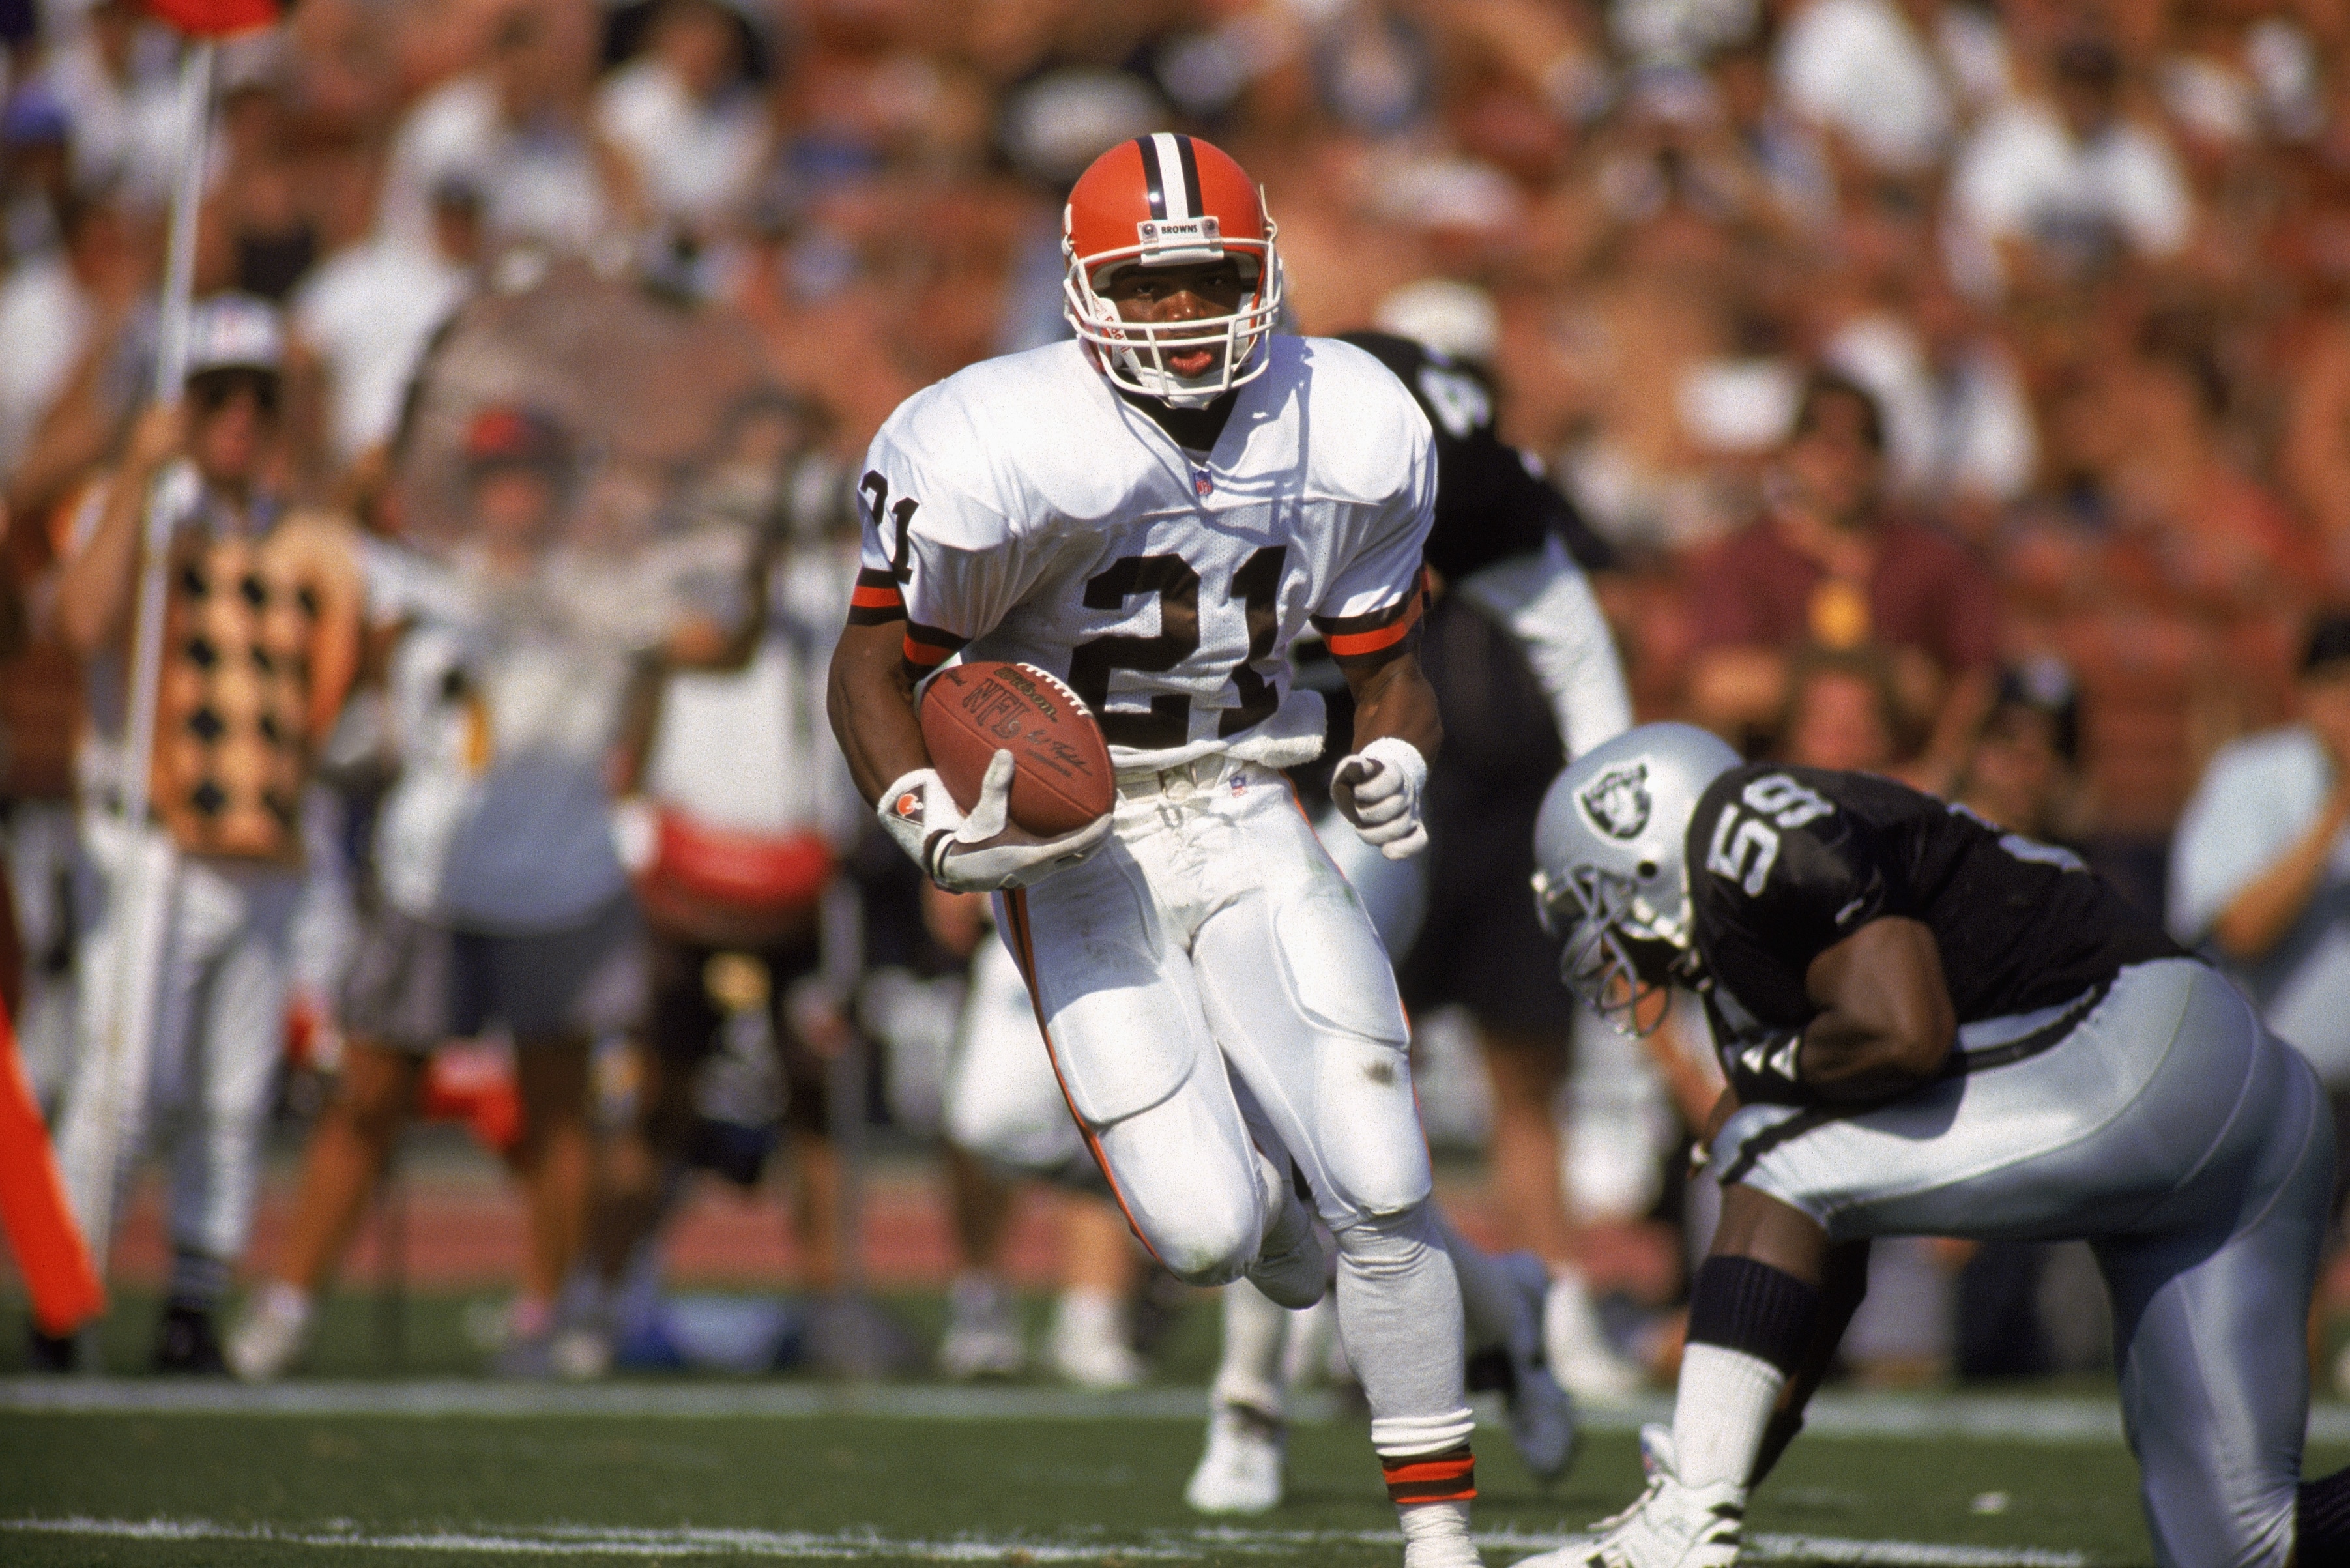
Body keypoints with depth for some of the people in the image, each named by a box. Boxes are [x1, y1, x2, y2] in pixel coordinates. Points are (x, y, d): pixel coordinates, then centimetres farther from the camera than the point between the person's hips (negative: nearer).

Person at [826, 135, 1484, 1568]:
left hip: (1248, 829, 3)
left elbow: (1387, 658, 11)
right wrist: (932, 829, -23)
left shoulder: (1350, 438, -4)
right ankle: (1266, 1195, 28)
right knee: (1210, 1232, -12)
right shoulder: (1001, 453, -18)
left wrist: (1395, 761, -10)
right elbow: (875, 666, -6)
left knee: (1382, 1190, -11)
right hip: (1078, 854, -3)